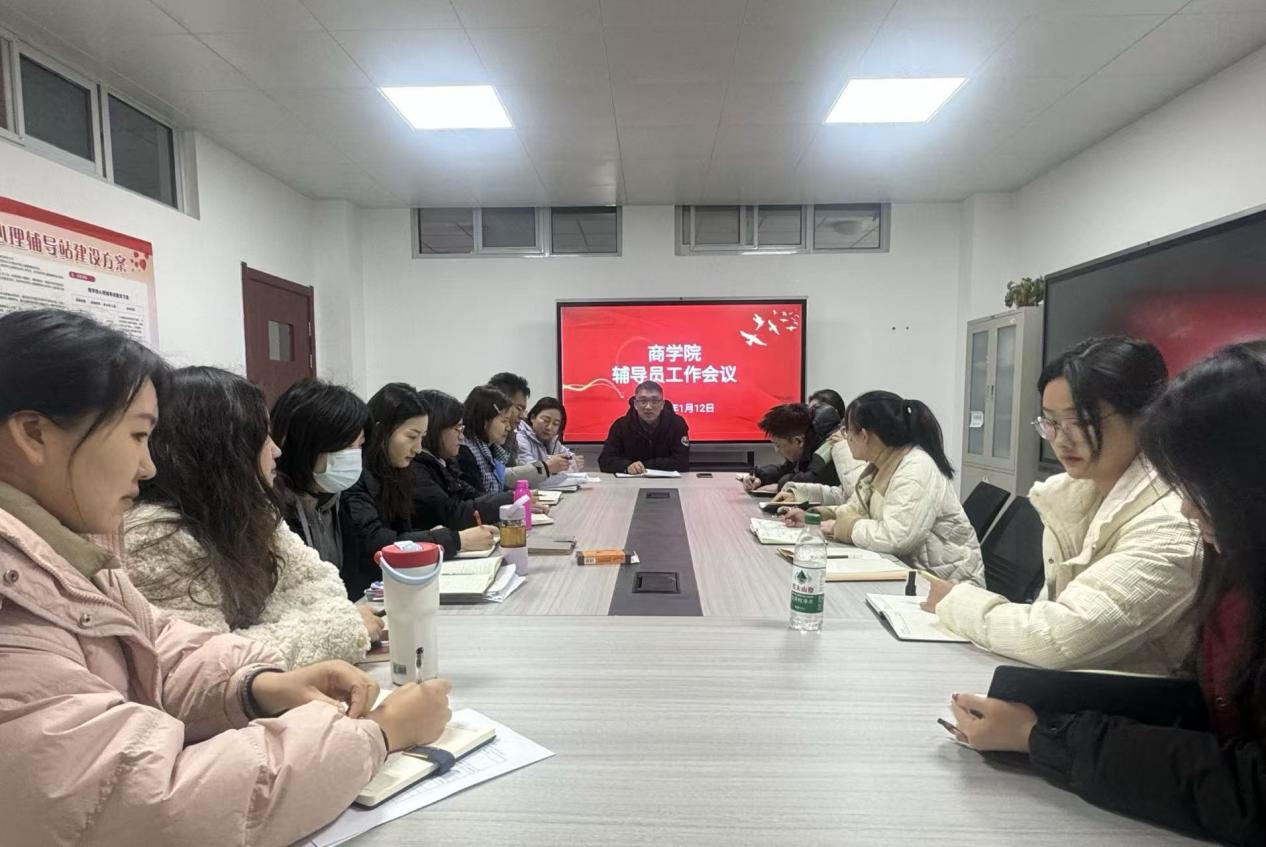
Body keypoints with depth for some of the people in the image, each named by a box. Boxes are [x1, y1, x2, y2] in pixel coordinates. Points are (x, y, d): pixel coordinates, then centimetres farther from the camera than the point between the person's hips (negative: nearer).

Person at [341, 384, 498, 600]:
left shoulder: (392, 474, 9)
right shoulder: (355, 477, -16)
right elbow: (380, 546, -21)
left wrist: (431, 536, -8)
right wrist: (457, 540, -18)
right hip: (358, 597, -7)